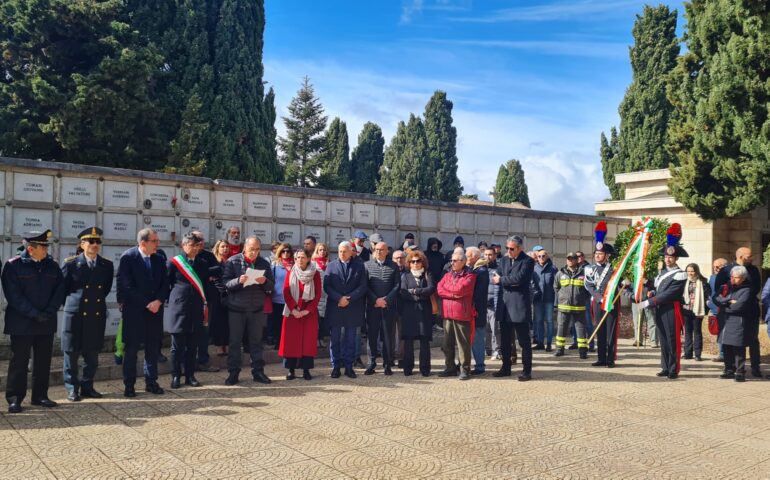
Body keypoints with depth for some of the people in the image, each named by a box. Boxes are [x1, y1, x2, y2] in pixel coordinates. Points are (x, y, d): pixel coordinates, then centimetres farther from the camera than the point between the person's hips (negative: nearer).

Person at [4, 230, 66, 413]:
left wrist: (50, 312, -9)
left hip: (46, 323, 4)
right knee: (19, 362, 3)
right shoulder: (13, 266, -6)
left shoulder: (52, 266, 6)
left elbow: (60, 290, 5)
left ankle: (40, 396, 20)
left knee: (43, 361, 9)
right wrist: (35, 314, -17)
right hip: (21, 323, -4)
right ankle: (14, 399, 12)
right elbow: (13, 295, -12)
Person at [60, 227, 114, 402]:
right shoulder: (71, 263, -4)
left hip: (97, 314, 3)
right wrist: (73, 301, 6)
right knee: (72, 353, 5)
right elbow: (62, 288, 3)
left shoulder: (107, 265, 5)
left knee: (92, 354, 9)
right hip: (75, 313, -3)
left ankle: (87, 386, 22)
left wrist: (98, 300, 11)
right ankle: (72, 389, 16)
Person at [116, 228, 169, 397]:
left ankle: (151, 382, 18)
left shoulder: (159, 259, 7)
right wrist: (147, 304, -12)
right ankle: (129, 385, 11)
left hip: (155, 309, 5)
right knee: (132, 348, 2)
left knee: (153, 347, 8)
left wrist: (158, 301, -10)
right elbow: (126, 285, -12)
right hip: (134, 310, -4)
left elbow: (165, 283, 7)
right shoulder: (128, 257, -8)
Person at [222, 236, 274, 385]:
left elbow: (271, 285, 3)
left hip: (257, 309, 2)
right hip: (236, 308, -2)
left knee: (256, 341, 9)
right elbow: (225, 282, -11)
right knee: (235, 341, 4)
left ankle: (258, 371, 17)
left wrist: (265, 282, -19)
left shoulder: (264, 263, 4)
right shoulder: (232, 261, -4)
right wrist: (238, 281, -29)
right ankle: (233, 372, 14)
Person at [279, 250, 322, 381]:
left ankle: (306, 370, 7)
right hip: (292, 311, 1)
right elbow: (286, 292, -2)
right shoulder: (291, 273, 3)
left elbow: (318, 294, -3)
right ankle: (291, 370, 6)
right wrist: (293, 309, -14)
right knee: (291, 339, 0)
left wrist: (307, 310, -12)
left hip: (309, 312, 0)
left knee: (308, 340, 0)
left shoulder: (315, 274, 0)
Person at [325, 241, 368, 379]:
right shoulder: (331, 265, 7)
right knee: (335, 339, 4)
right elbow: (326, 286, 0)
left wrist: (349, 299, -13)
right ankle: (335, 366, 12)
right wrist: (339, 298, -13)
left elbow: (362, 286, -2)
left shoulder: (359, 266, 5)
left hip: (353, 309, 0)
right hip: (335, 308, 0)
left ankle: (348, 367, 13)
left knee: (350, 340, 6)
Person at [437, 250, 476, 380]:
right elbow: (439, 290, 3)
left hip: (462, 314, -6)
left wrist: (446, 286, -1)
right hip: (447, 313, 6)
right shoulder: (448, 274, 15)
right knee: (447, 343, 11)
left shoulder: (469, 276, -4)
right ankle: (450, 368, 20)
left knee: (463, 343, 0)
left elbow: (460, 289, -18)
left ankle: (465, 369, 8)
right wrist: (453, 294, -10)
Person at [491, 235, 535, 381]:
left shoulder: (527, 261, -5)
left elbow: (519, 278, -20)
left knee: (524, 340, 2)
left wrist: (502, 280, -8)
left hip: (519, 306, -6)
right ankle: (506, 368, 24)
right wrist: (510, 281, -13)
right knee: (505, 340, 13)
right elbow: (495, 279, 3)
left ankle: (526, 371, 9)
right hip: (504, 305, 6)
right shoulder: (503, 260, 13)